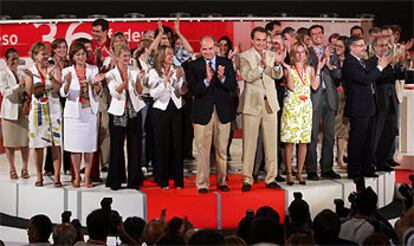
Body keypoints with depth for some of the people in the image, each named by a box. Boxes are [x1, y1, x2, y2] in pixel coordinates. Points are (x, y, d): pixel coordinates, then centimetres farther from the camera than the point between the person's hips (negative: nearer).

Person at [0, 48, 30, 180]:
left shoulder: (22, 73, 6)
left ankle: (25, 168, 12)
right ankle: (12, 169, 13)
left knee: (25, 142, 3)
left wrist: (27, 99, -11)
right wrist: (19, 85, -24)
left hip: (23, 111, 2)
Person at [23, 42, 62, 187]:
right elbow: (29, 92, -4)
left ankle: (57, 176, -3)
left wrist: (51, 77, -24)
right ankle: (39, 177, 13)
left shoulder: (54, 69, 5)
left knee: (56, 144, -4)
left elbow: (57, 88, -8)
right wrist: (30, 77, -18)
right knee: (38, 145, 2)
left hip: (53, 110, 0)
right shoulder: (30, 71, 5)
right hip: (37, 110, 0)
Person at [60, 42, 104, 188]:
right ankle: (77, 177, 11)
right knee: (75, 145, 1)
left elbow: (98, 93, 5)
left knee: (89, 145, 0)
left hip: (89, 111, 1)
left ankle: (87, 177, 7)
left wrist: (96, 84, -16)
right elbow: (64, 93, -6)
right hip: (74, 111, -1)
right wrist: (68, 82, -26)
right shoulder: (67, 71, 3)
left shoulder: (93, 69, 7)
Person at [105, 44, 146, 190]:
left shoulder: (135, 72, 6)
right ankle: (115, 182, 9)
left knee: (134, 147, 3)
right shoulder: (111, 74, 1)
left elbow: (139, 93, -1)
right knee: (117, 148, 0)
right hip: (118, 113, -2)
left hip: (134, 112, 2)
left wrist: (138, 80, -19)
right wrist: (124, 82, -28)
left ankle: (134, 181, 10)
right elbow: (115, 93, -12)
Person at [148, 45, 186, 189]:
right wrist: (166, 80, -18)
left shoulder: (176, 71, 8)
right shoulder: (154, 73, 0)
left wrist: (179, 79, -12)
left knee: (177, 144, 1)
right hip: (160, 110, -3)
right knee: (162, 145, 1)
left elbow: (181, 92, 3)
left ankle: (178, 180, 7)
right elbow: (154, 94, -11)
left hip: (176, 109, 3)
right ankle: (163, 181, 8)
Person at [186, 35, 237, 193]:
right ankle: (202, 184, 7)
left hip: (223, 111, 2)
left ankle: (222, 181, 21)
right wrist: (207, 80, -24)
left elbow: (233, 87, -2)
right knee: (203, 150, 0)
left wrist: (222, 78, -20)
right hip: (203, 112, -2)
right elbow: (193, 90, -9)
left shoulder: (226, 63, 5)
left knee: (222, 150, 10)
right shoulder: (193, 66, -1)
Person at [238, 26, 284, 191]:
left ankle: (270, 178, 14)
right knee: (249, 142, -1)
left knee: (271, 142, 6)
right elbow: (247, 76, -15)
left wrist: (277, 65, -24)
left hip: (270, 103, 4)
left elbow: (278, 75, -3)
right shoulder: (245, 56, -1)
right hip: (252, 104, -4)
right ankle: (247, 179, 4)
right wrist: (262, 65, -28)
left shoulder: (271, 55, 10)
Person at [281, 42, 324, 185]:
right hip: (291, 107, -4)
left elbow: (315, 86, -1)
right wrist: (288, 70, -16)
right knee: (289, 141, -6)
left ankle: (300, 173, 8)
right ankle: (289, 173, -1)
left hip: (306, 107, 4)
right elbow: (291, 87, -12)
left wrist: (318, 69, -1)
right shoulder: (289, 69, 2)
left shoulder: (309, 69, 13)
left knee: (304, 142, 2)